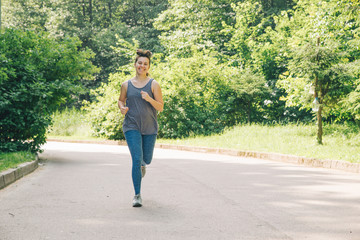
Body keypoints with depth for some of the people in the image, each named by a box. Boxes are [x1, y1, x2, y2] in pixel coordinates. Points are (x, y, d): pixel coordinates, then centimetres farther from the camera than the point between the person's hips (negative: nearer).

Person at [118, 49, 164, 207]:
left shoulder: (153, 85, -1)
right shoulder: (126, 85, 4)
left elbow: (161, 107, -3)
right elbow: (121, 100, 21)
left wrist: (149, 99, -21)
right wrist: (122, 108, -2)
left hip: (149, 128, 1)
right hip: (132, 127, -1)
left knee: (146, 159, 12)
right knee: (136, 159, -13)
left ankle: (142, 165, 53)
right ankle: (137, 195, -7)